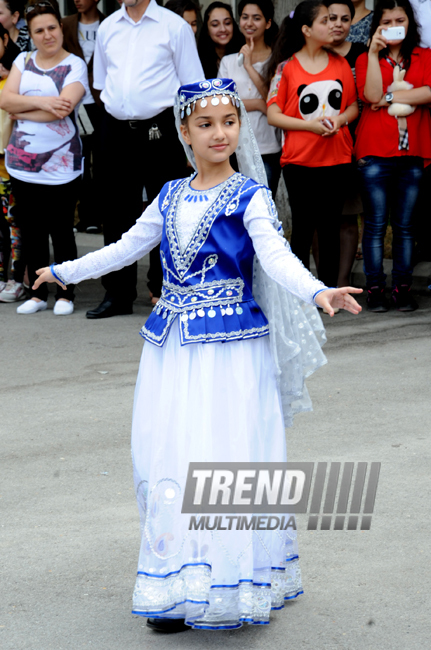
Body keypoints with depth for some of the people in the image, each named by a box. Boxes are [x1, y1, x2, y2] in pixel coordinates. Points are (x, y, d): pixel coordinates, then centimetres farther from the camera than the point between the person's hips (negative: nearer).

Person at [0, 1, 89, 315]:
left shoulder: (74, 66, -3)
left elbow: (63, 108, -18)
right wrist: (40, 102, -17)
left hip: (60, 167, -4)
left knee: (61, 231, 2)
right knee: (31, 232, 9)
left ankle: (66, 295, 13)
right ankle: (38, 294, 19)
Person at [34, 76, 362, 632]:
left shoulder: (248, 197, -4)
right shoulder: (170, 198, 11)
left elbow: (275, 254, -18)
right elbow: (127, 247, 22)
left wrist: (317, 292, -36)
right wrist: (64, 272, 29)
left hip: (230, 346, -5)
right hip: (173, 345, 5)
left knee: (226, 459, -8)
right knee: (167, 460, 2)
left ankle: (227, 587, 2)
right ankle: (176, 589, 10)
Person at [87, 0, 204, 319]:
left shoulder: (174, 26, -1)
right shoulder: (108, 27, 12)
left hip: (161, 131, -4)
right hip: (116, 132, 4)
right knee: (116, 212, 7)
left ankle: (164, 291, 12)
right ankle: (118, 294, 14)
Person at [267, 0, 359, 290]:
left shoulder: (341, 64, 7)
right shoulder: (286, 68, -4)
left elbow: (353, 106, 13)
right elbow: (273, 115, -6)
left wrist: (339, 119, -9)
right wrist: (311, 125, -15)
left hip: (337, 158, 3)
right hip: (300, 160, -3)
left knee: (331, 225, 6)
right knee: (303, 225, 3)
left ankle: (330, 289, 13)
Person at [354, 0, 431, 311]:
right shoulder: (367, 59, 8)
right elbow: (371, 95, -11)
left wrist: (390, 98, -9)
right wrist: (374, 53, -12)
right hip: (375, 152, -1)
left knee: (405, 225, 5)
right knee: (376, 224, 0)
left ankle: (403, 288, 9)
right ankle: (375, 288, 3)